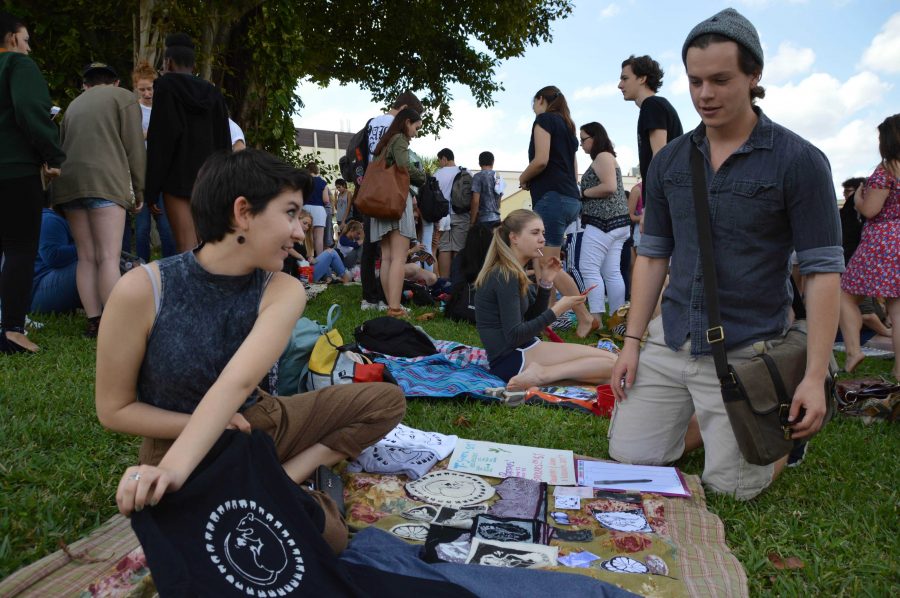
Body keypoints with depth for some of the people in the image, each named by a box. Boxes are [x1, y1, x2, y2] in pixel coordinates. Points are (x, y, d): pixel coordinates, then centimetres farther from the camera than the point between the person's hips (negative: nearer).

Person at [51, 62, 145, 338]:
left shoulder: (74, 104, 28)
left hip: (68, 180, 6)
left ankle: (93, 322, 3)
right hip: (104, 179, -6)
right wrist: (139, 189, 6)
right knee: (109, 257, -11)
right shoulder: (124, 98, 11)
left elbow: (64, 145, 26)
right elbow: (134, 148, 2)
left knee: (86, 257, 7)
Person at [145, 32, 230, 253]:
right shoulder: (211, 92, 14)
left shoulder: (166, 85, -1)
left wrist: (151, 185, -10)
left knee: (185, 244, -10)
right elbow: (223, 139, 12)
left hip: (177, 172, -5)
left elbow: (161, 134, -11)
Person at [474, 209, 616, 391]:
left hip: (521, 350, 10)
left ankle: (539, 373, -6)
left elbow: (532, 317, 16)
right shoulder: (505, 277, -15)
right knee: (610, 364, -14)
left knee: (610, 359, 4)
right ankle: (542, 374, -21)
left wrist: (546, 282, 4)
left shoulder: (511, 272, 14)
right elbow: (514, 336, -21)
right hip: (510, 359, -10)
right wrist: (556, 311, -20)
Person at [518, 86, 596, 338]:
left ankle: (585, 318, -12)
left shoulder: (544, 119, -1)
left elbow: (541, 160, -15)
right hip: (571, 198, 9)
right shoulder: (567, 126, 25)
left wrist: (523, 178, 3)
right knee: (542, 262, 10)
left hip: (552, 197, -9)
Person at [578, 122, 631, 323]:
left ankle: (595, 317, -11)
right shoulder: (606, 158, 25)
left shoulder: (602, 156, -5)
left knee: (588, 268, -9)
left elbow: (609, 187, -18)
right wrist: (584, 197, 12)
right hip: (616, 221, 10)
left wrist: (583, 193, -8)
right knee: (611, 272, 6)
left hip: (602, 221, -10)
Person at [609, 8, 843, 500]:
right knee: (628, 459, 3)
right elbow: (652, 254, 8)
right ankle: (703, 423, 31)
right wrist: (632, 341, 3)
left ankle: (787, 427, 30)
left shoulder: (798, 161, -8)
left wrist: (814, 377, -14)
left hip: (745, 352, -4)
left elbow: (822, 270, -9)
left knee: (729, 486, -1)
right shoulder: (669, 161, 5)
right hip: (670, 342, 4)